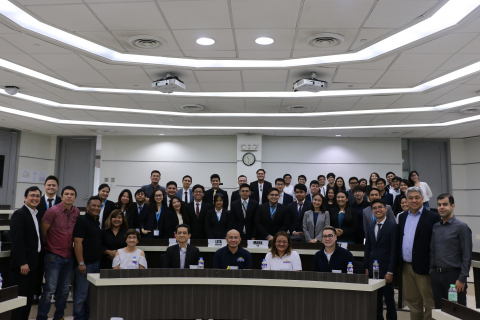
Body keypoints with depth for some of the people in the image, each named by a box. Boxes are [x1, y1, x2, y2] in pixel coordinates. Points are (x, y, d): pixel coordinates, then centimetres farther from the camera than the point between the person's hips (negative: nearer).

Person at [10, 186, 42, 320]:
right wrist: (22, 263, -21)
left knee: (29, 298, 13)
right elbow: (17, 240, -18)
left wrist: (38, 261, 12)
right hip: (22, 264, -8)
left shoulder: (36, 215, 14)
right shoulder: (19, 214, -12)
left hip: (33, 263, 8)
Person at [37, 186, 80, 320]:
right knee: (50, 289, -3)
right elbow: (43, 231, -4)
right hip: (54, 256, -5)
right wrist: (50, 245, 6)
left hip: (69, 257, 5)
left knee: (64, 290, 12)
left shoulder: (77, 212, 3)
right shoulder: (53, 211, -11)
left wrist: (72, 247, 11)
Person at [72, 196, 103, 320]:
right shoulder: (82, 220, -11)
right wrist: (81, 263, -19)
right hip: (85, 263, -8)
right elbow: (77, 242, -17)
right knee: (82, 293, 0)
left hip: (96, 262, 8)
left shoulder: (97, 222, 13)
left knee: (92, 292, 15)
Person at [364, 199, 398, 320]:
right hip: (372, 269, 5)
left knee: (389, 299, 6)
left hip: (385, 269, -5)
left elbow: (394, 250, -10)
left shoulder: (392, 226, -7)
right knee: (375, 298, 10)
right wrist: (366, 267, 7)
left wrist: (390, 271, -13)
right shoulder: (370, 227, 10)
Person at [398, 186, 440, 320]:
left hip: (423, 267, -6)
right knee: (412, 301, 16)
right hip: (406, 267, 6)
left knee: (429, 302, 3)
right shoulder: (402, 217, 12)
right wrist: (399, 263, 9)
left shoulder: (433, 217, -7)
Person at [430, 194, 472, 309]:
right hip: (436, 274, 5)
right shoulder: (435, 227, 10)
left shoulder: (461, 227, -7)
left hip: (453, 275, -5)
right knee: (438, 309, 12)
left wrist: (462, 279, -13)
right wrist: (432, 271, 8)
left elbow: (467, 255, -10)